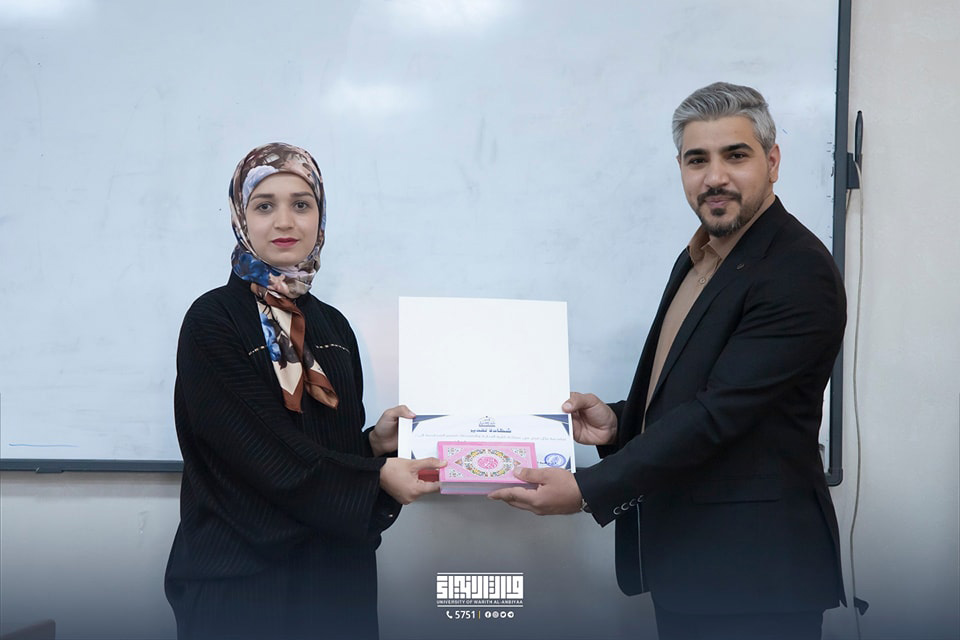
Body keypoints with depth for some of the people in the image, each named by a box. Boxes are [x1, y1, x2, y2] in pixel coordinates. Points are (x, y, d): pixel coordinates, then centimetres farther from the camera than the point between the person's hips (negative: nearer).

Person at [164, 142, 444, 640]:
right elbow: (266, 452, -17)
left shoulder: (332, 327, 9)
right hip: (240, 579, -5)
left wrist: (376, 442, -5)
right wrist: (376, 478, -19)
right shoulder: (213, 322, -9)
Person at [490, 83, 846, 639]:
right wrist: (619, 423, -1)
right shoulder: (698, 259, 11)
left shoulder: (799, 274, -18)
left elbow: (721, 412, -23)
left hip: (754, 575, -8)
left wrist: (589, 489, -23)